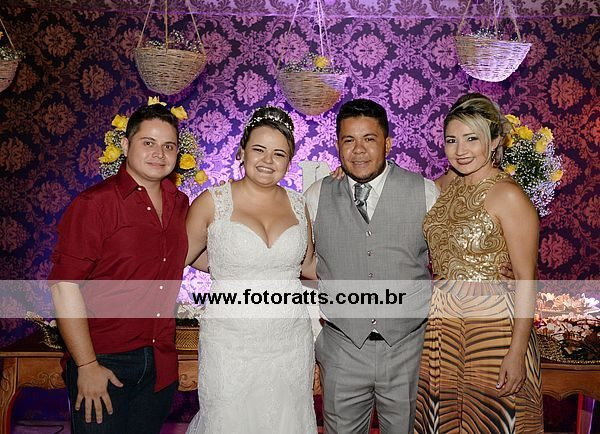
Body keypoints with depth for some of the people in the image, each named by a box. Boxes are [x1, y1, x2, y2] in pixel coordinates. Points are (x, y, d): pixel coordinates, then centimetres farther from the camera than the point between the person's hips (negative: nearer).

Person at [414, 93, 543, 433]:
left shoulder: (508, 195, -15)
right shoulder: (448, 186, 6)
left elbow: (526, 279, -15)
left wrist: (517, 351, -18)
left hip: (490, 326, -6)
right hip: (441, 325, 6)